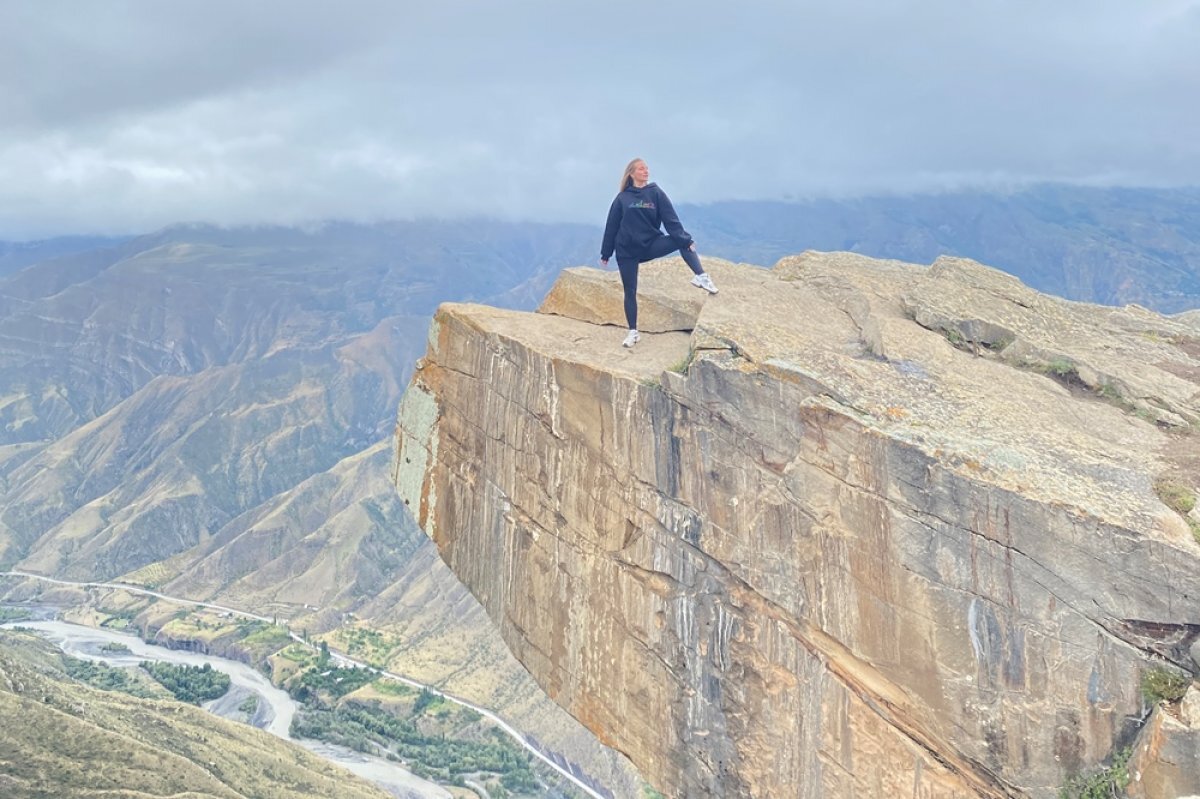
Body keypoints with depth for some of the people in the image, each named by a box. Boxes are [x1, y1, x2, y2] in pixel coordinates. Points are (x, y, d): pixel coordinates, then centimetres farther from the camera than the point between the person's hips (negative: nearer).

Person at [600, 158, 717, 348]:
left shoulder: (656, 193, 0)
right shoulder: (622, 198, -1)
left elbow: (671, 220, -6)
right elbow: (611, 226, 3)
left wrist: (685, 240, -17)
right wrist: (605, 253, 4)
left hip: (651, 245, 0)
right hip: (627, 251, 0)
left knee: (683, 242, -19)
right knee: (630, 292, 3)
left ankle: (701, 277, -22)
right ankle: (633, 332, 13)